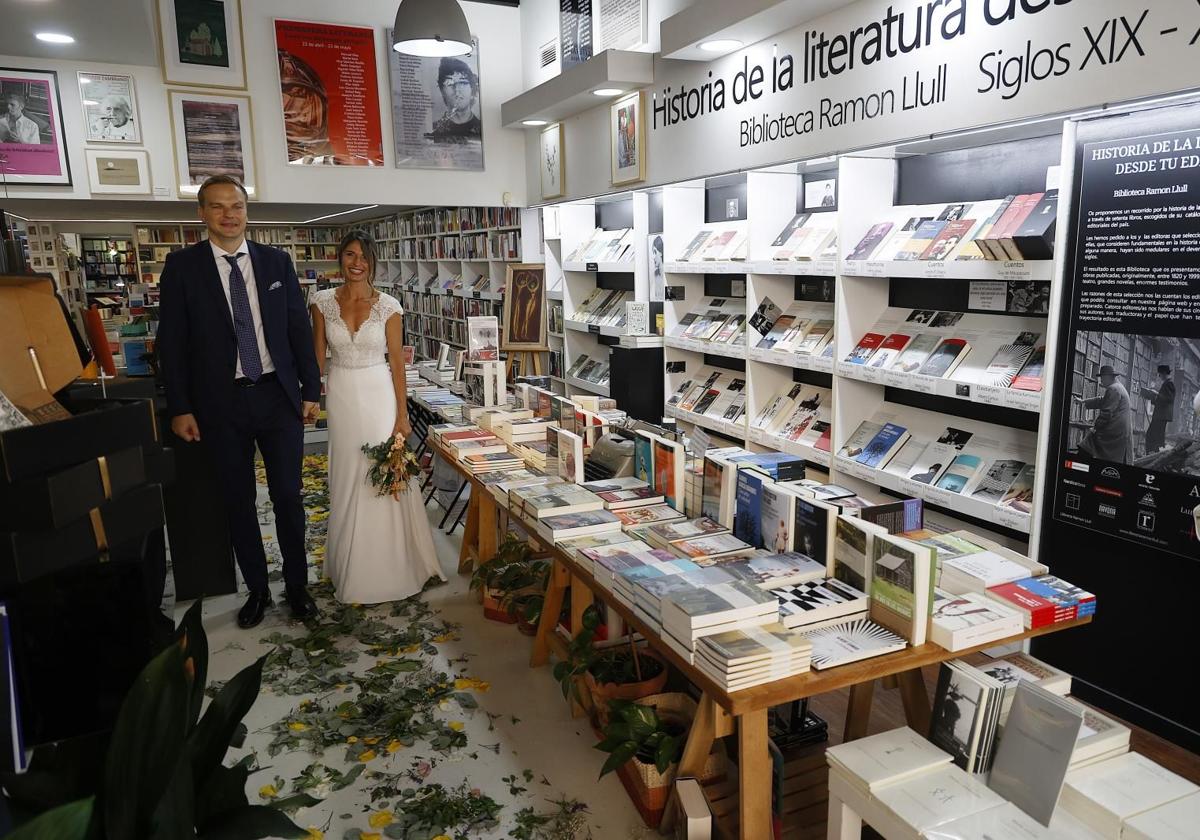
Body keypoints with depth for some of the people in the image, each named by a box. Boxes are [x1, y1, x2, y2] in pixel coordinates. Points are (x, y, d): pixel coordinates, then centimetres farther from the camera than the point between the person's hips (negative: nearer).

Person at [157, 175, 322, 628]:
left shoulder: (276, 260, 3)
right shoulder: (182, 265, -2)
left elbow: (299, 328, 5)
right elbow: (171, 341, -1)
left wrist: (311, 390, 3)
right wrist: (180, 408, -4)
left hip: (279, 396, 1)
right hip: (221, 404, 0)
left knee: (288, 496, 7)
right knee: (238, 501, 10)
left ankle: (297, 585, 24)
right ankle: (256, 588, 27)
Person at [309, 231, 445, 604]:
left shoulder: (388, 306, -4)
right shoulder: (322, 302, 0)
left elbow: (397, 361, -3)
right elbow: (318, 354, 6)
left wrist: (402, 415, -6)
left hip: (379, 395, -1)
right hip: (341, 396, 2)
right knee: (347, 480, 9)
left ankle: (388, 568, 15)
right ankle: (352, 568, 25)